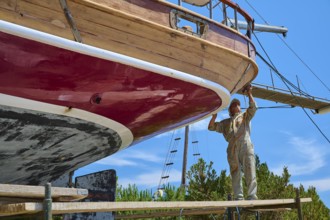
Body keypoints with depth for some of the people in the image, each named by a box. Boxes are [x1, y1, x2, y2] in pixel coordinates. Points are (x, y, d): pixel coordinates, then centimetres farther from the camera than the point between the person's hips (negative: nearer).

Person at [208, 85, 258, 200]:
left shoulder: (245, 117, 29)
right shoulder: (226, 123, 31)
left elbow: (253, 107, 14)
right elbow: (211, 127, 26)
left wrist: (249, 94, 10)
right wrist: (214, 116, 11)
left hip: (246, 145, -1)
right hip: (232, 149, 1)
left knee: (250, 172, -11)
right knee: (236, 174, -7)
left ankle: (252, 197, -16)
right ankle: (238, 198, -10)